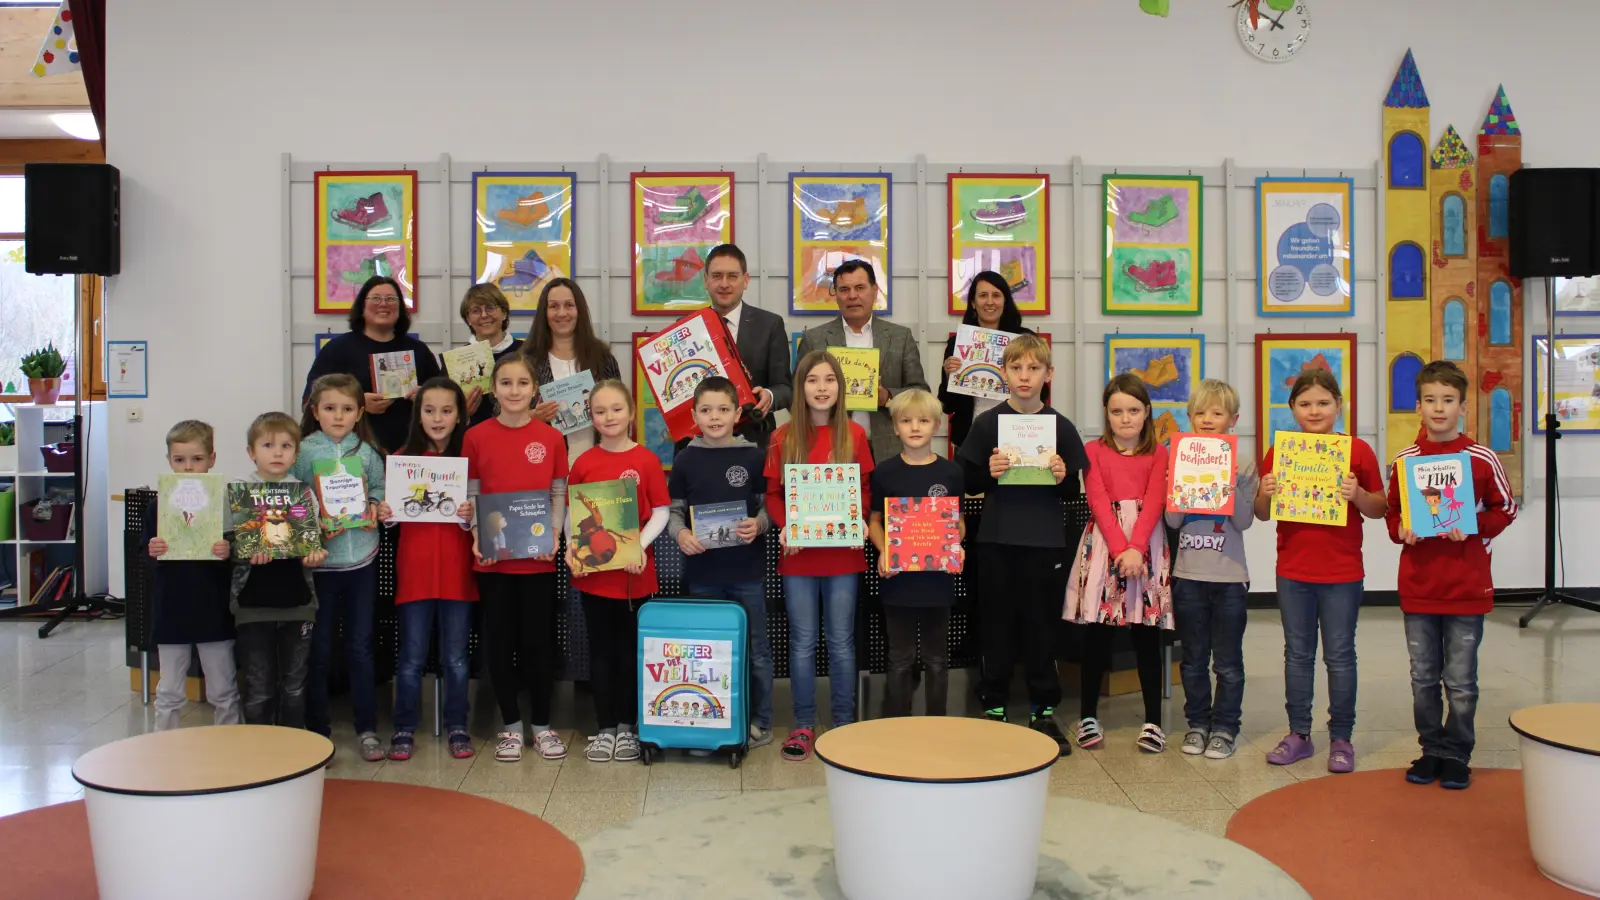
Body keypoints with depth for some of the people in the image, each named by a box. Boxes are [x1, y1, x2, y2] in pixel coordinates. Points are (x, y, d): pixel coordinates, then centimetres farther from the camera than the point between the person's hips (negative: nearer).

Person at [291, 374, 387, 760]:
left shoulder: (367, 452, 4)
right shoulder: (302, 452, -2)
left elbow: (380, 490, 13)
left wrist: (374, 508, -7)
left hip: (361, 560, 2)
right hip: (319, 559, -2)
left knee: (360, 647, 8)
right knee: (319, 650, 7)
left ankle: (367, 729, 17)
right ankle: (317, 730, 18)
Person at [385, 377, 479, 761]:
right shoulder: (404, 458, 4)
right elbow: (393, 508, 9)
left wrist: (472, 515, -20)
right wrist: (382, 511, -12)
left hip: (457, 570, -1)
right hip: (414, 568, 1)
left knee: (456, 657, 8)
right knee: (411, 657, 7)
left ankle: (457, 727, 21)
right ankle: (404, 728, 18)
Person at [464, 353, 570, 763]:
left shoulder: (551, 437, 0)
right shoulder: (476, 437, 0)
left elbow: (559, 495, 4)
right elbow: (470, 495, 4)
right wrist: (477, 536, -10)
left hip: (538, 557, 0)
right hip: (493, 558, 0)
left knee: (539, 640, 6)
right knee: (500, 641, 8)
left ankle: (542, 725, 20)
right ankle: (510, 725, 22)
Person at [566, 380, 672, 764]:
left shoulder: (646, 461, -4)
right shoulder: (583, 463, 2)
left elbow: (661, 512, -4)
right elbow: (572, 513, 7)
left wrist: (640, 545, -17)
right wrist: (572, 545, -9)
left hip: (634, 571, -2)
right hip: (593, 571, 2)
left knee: (630, 649, 8)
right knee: (601, 650, 9)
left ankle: (627, 727, 20)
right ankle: (605, 729, 18)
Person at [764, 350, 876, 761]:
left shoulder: (854, 435, 2)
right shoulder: (783, 437, 2)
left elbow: (865, 490, 6)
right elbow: (772, 493, 3)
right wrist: (783, 527, -14)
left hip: (842, 554, 0)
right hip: (798, 554, 0)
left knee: (841, 642, 6)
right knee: (802, 642, 6)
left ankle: (844, 724, 18)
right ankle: (804, 725, 18)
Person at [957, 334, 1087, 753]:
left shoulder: (1060, 426, 4)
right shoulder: (987, 423, 2)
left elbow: (1075, 490, 8)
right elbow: (968, 483, 3)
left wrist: (1063, 478, -13)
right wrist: (988, 473, -16)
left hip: (1045, 541, 1)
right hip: (997, 540, 0)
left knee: (1042, 625, 7)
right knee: (997, 624, 6)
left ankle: (1043, 711, 19)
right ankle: (993, 708, 18)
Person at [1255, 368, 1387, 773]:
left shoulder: (1357, 451, -3)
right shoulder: (1278, 452, 3)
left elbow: (1380, 509, 0)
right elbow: (1262, 513, 8)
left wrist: (1357, 494, -19)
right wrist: (1266, 494, -13)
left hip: (1342, 572, -2)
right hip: (1292, 572, 3)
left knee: (1340, 656, 6)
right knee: (1297, 654, 11)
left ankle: (1341, 739, 17)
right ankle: (1299, 734, 21)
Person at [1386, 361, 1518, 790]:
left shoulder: (1482, 459, -4)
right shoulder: (1404, 461, 2)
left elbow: (1505, 509, 3)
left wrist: (1473, 527, -13)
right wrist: (1400, 530, -9)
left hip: (1467, 588, -2)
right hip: (1418, 589, 2)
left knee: (1461, 681, 6)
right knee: (1423, 678, 11)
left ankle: (1456, 755, 20)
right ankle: (1431, 750, 25)